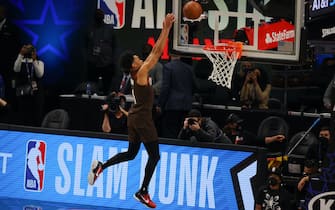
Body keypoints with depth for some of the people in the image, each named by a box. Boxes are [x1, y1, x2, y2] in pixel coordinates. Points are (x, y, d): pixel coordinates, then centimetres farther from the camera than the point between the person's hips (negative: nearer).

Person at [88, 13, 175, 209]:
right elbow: (157, 52, -20)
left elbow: (155, 51, 12)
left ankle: (101, 166, 7)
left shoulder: (139, 73, 6)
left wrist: (166, 29, 9)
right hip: (143, 119, -9)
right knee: (154, 155, -1)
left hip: (135, 117, 9)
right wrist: (166, 28, -18)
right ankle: (143, 192, 1)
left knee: (131, 153, 19)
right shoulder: (141, 73, -16)